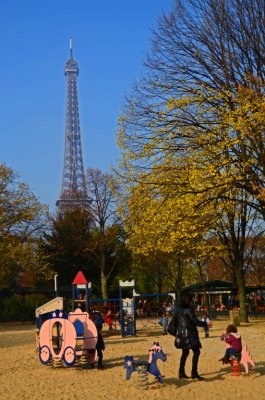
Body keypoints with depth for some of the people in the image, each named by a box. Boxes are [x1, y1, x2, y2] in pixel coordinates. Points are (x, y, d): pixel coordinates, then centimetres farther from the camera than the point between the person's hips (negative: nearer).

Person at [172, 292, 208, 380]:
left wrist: (177, 332, 25)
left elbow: (175, 321, 14)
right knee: (196, 352, -3)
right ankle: (194, 373, -8)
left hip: (181, 334, 8)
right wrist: (205, 324, -1)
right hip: (189, 334, -8)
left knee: (185, 353, 18)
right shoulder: (188, 310, -15)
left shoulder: (178, 310, 7)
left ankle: (181, 372, 19)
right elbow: (195, 321, -14)